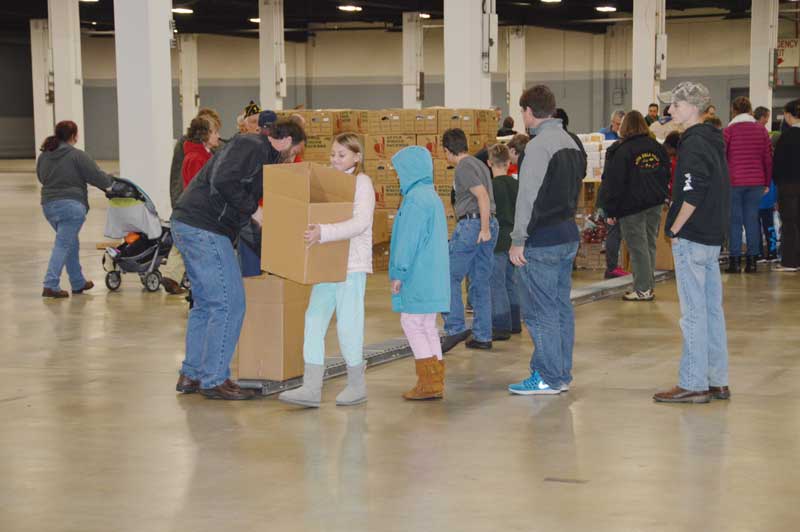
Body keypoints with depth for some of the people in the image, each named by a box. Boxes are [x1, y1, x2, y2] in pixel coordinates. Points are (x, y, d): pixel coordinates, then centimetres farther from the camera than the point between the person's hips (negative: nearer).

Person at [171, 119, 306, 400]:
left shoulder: (260, 154, 23)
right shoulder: (251, 146, -10)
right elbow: (222, 181, -24)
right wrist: (253, 210, -16)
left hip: (188, 226, 11)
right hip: (204, 228, -11)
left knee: (206, 303, 17)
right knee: (229, 303, -7)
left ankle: (191, 375, 21)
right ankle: (214, 380, -3)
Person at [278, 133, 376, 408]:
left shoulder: (361, 183, -8)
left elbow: (359, 222, -21)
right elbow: (318, 217, 19)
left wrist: (323, 233, -33)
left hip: (352, 265, -7)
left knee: (347, 325, -1)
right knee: (314, 321, 1)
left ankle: (357, 385, 15)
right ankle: (311, 388, 2)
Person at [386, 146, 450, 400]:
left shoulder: (415, 199, -16)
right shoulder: (431, 196, 16)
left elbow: (409, 239, -18)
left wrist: (399, 272, -13)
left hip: (419, 275, -10)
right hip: (433, 273, 10)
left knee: (412, 323, -5)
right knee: (428, 326, 12)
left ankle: (429, 383, -6)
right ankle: (435, 381, 14)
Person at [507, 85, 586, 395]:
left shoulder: (539, 145, -15)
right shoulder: (571, 143, 13)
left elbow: (527, 197, -17)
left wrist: (518, 241, -14)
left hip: (542, 241, -9)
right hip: (568, 236, 9)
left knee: (540, 312, -3)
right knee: (562, 308, 13)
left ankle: (548, 378, 0)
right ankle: (562, 374, 19)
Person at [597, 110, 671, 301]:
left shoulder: (621, 150, -12)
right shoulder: (657, 148, 6)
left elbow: (613, 182, -12)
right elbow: (666, 175, 15)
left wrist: (610, 210, -7)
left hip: (632, 206, -6)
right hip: (655, 204, 6)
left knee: (638, 246, -2)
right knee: (650, 244, 13)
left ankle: (643, 289, -1)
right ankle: (649, 285, 18)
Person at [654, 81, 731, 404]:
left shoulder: (693, 145, -15)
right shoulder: (713, 141, 14)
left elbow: (692, 195, -24)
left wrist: (675, 229, -14)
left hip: (691, 240, -9)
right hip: (713, 238, 9)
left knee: (693, 313, -5)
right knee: (712, 309, 12)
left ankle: (693, 384, -2)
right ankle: (717, 382, 17)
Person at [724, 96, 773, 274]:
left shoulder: (729, 131, -4)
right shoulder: (761, 130, 6)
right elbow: (768, 158, 7)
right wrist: (767, 183, 14)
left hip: (734, 181, -3)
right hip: (756, 182, 3)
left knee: (735, 221, 2)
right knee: (752, 220, 7)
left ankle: (735, 261, 1)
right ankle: (752, 260, 7)